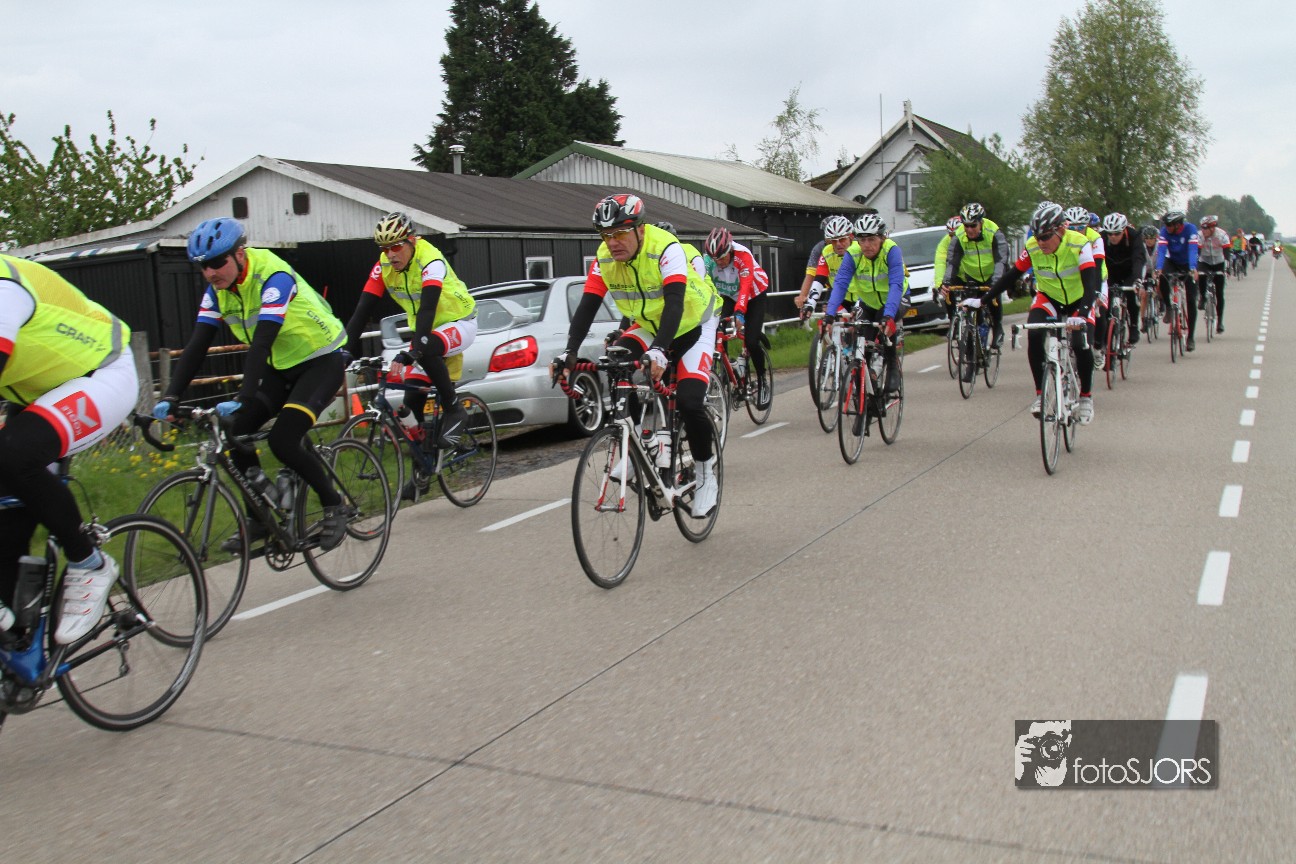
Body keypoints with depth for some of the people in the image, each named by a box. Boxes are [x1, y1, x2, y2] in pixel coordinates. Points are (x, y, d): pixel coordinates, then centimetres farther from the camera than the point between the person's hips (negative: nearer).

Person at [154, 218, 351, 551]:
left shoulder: (273, 276, -25)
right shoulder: (218, 289, -4)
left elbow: (262, 343, -35)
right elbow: (197, 345, -8)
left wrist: (242, 398, -44)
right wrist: (170, 397, -20)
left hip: (322, 360, -7)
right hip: (281, 367, 7)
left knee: (282, 440, -22)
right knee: (236, 432, -9)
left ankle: (334, 506, -1)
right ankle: (261, 518, 7)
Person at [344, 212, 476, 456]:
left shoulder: (431, 261, -28)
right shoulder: (384, 267, -11)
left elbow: (427, 309, -40)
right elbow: (363, 309, -15)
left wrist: (411, 351, -51)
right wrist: (347, 350, -26)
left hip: (459, 323, -6)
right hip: (426, 330, 6)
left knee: (426, 350, -37)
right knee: (413, 398, -8)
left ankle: (454, 410, -20)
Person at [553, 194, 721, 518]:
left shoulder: (666, 249, -31)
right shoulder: (605, 258, -15)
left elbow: (674, 303, -42)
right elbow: (587, 307, -20)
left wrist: (659, 350, -56)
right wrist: (570, 352, -35)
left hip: (693, 325, -5)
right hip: (648, 327, 5)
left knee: (689, 402, -22)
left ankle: (707, 475, 2)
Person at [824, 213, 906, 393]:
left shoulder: (892, 251, -30)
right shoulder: (853, 255, -23)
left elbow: (896, 285, -40)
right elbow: (840, 284, -30)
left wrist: (888, 316, -53)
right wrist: (829, 314, -44)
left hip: (894, 298, -3)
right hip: (867, 300, 3)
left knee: (886, 324, -31)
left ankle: (893, 367, -13)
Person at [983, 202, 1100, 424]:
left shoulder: (1079, 245, -28)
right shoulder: (1032, 247, -20)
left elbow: (1090, 284, -35)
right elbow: (1010, 276, -10)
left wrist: (1082, 315, -52)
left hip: (1077, 301, -2)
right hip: (1048, 298, 2)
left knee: (1081, 345, -22)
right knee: (1034, 335, -27)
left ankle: (1086, 397, 4)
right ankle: (1040, 393, -14)